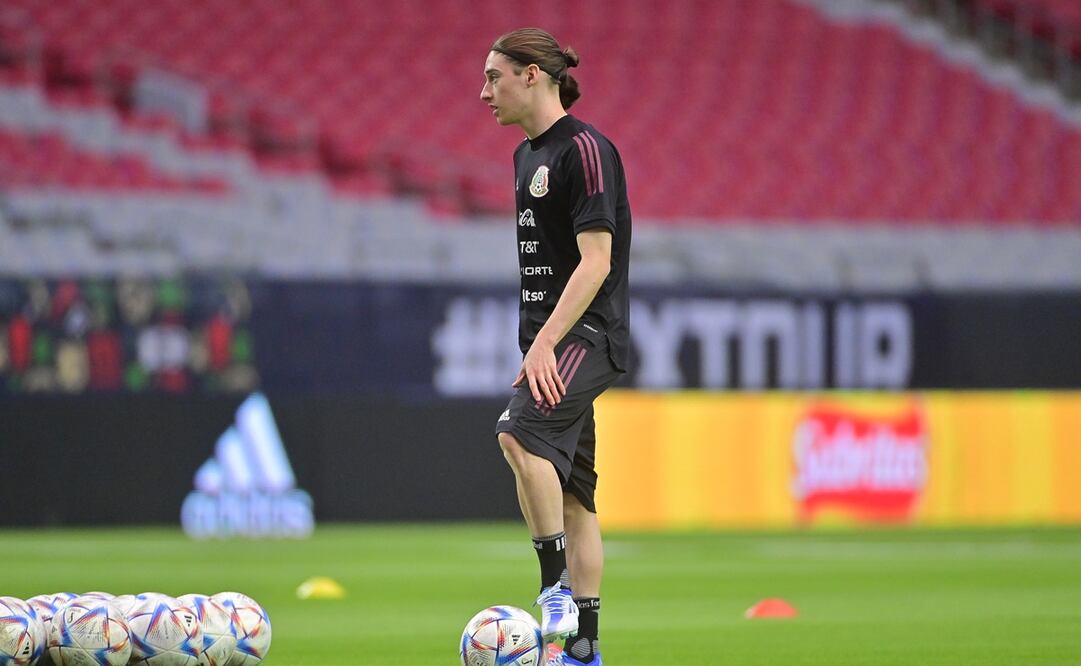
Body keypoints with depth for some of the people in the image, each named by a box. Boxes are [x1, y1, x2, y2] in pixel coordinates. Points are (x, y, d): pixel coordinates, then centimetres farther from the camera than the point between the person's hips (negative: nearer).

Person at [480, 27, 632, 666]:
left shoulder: (585, 148, -11)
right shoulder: (528, 155, 17)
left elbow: (595, 260, -18)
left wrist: (545, 343, -24)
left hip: (589, 333, -10)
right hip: (551, 338, 10)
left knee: (520, 430, -31)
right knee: (571, 494, 8)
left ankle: (557, 587, -26)